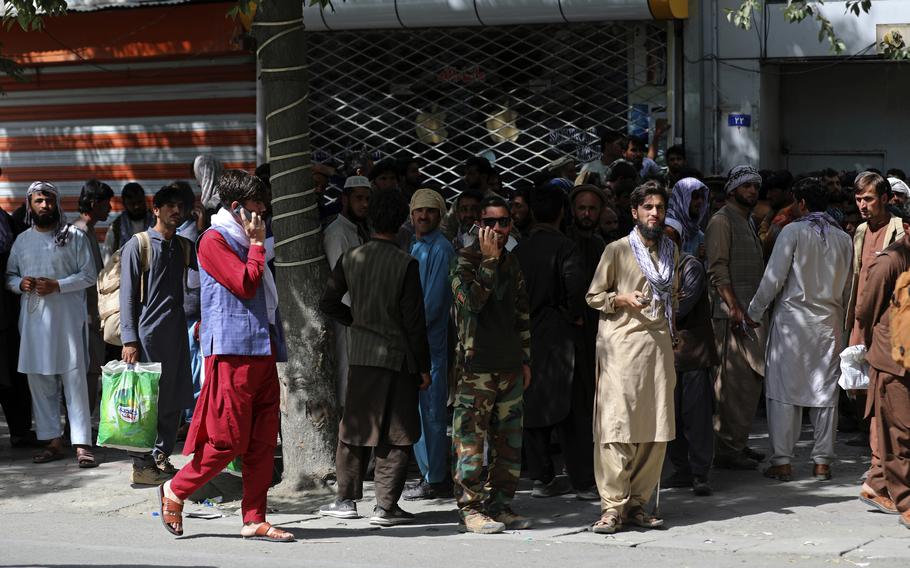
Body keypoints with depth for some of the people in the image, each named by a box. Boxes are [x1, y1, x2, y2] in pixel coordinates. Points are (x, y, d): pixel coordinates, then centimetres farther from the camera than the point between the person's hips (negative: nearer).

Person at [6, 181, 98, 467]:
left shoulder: (74, 236, 0)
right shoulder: (22, 240, 13)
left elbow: (89, 275, -3)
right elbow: (9, 275, 19)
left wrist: (57, 286, -14)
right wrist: (20, 284, -4)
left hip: (67, 317, -4)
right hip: (33, 319, 5)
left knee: (74, 379, -7)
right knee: (39, 382, 5)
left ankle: (82, 443, -8)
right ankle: (54, 441, 12)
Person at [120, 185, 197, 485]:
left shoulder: (184, 247, 15)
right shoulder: (138, 246, -3)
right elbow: (127, 296, -6)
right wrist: (129, 340, -12)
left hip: (176, 334, 6)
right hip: (147, 333, -6)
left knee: (174, 400, 7)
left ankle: (161, 459, 17)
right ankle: (141, 465, 2)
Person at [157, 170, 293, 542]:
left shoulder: (244, 242, 24)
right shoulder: (214, 240, -5)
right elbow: (246, 284, -16)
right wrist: (257, 244, -6)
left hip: (262, 350, 9)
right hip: (233, 349, -9)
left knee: (262, 441, 5)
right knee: (229, 439, -8)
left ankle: (254, 519, 7)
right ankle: (175, 491, 10)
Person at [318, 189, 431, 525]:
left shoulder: (351, 259, 1)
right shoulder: (406, 264, -12)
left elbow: (328, 304, 8)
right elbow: (414, 321, -11)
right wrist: (424, 367, -4)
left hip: (360, 355, 4)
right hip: (397, 358, -4)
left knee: (356, 428, 15)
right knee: (396, 434, 2)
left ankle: (346, 499, 20)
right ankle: (385, 507, 0)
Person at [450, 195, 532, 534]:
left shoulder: (512, 263, 16)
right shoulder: (465, 261, -4)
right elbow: (471, 300, -21)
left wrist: (525, 359, 19)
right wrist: (489, 260, -18)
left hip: (509, 366, 7)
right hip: (476, 365, -7)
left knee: (509, 440, 8)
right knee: (471, 439, -7)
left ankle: (500, 504, 15)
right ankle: (470, 508, -3)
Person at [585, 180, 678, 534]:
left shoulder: (670, 250, 17)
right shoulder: (617, 250, 0)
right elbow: (593, 296, 3)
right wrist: (622, 299, -15)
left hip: (659, 345, 6)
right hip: (622, 345, -5)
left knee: (656, 430, 2)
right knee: (617, 426, -11)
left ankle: (637, 504, 10)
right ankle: (612, 507, -10)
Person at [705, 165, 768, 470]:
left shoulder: (748, 222, 21)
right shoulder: (722, 221, -7)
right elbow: (718, 270, -16)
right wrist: (736, 310, -23)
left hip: (750, 312, 10)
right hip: (731, 313, -10)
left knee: (752, 378, 11)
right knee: (735, 380, -10)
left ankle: (737, 444, 18)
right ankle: (727, 449, -7)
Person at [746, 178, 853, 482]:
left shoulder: (793, 231, -7)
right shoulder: (844, 239, 7)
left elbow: (774, 277, -10)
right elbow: (847, 289, 11)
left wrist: (754, 312, 1)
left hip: (792, 320, -4)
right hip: (829, 323, 4)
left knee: (784, 391, 1)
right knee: (825, 393, 7)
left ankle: (782, 462, 1)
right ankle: (823, 462, 10)